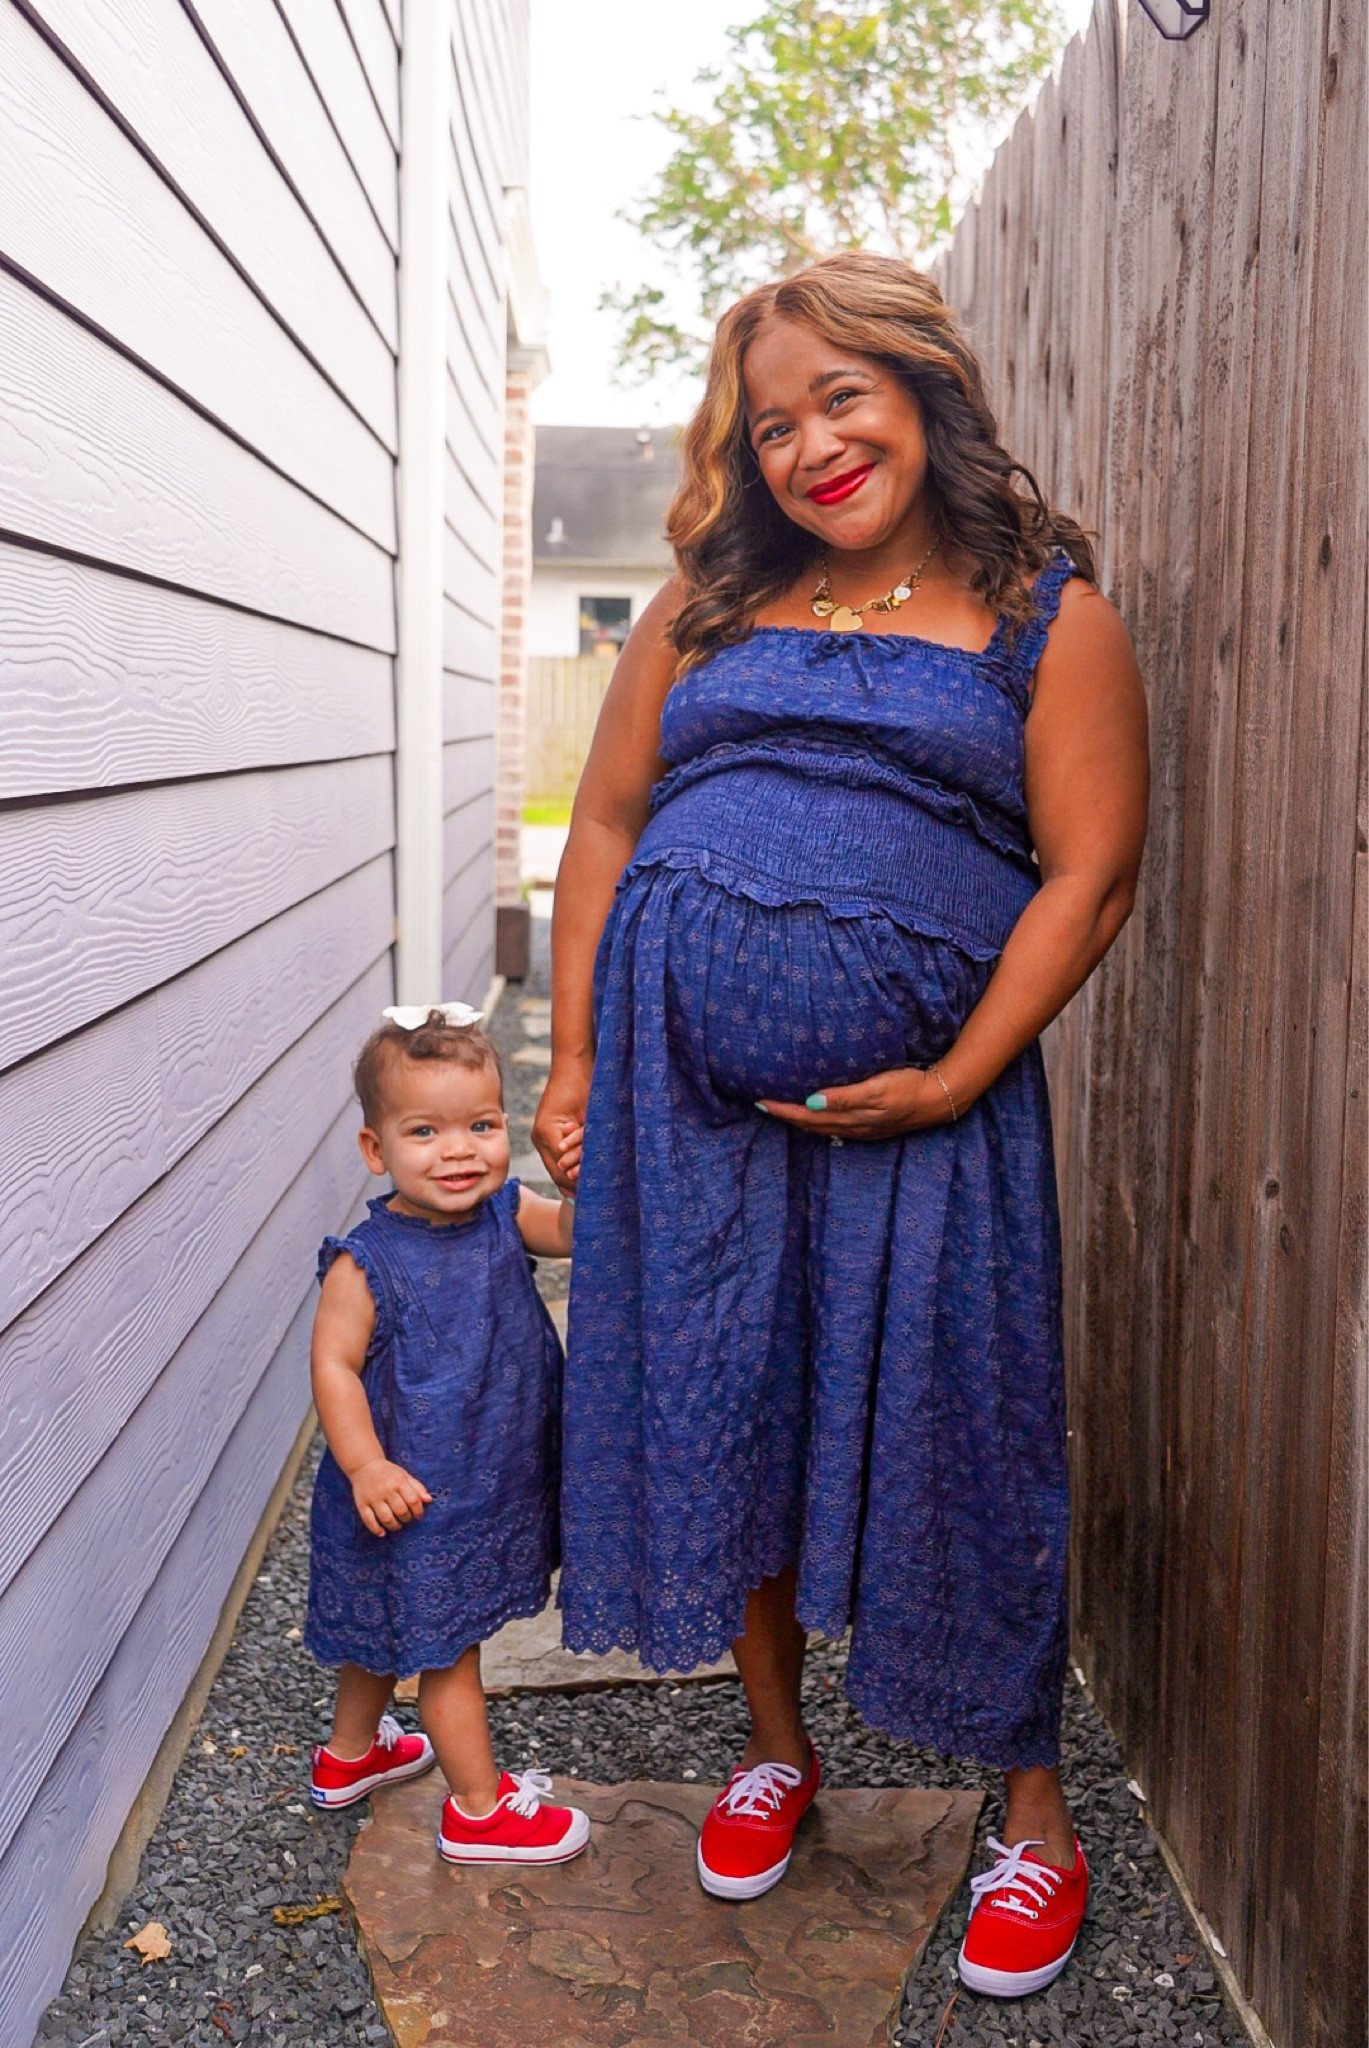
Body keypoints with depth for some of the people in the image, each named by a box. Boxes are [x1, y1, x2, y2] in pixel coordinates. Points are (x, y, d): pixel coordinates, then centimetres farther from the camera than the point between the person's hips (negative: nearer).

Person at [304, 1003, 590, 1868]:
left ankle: (351, 1752, 48)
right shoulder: (367, 1263, -23)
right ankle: (479, 1810, 26)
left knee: (391, 1630, 27)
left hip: (489, 1482, 7)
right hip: (414, 1496, -7)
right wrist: (366, 1465, -28)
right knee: (446, 1646, 8)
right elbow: (335, 1366, -21)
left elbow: (572, 1234, 1)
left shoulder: (504, 1213, -6)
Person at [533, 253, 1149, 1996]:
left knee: (949, 1438, 2)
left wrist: (959, 1080, -14)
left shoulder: (1047, 615, 3)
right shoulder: (711, 604, 12)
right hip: (678, 1083, 4)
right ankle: (775, 1745, 33)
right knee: (716, 1412, 11)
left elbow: (1089, 876, -4)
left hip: (912, 1103, -3)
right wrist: (571, 1064, 5)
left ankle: (1034, 1812, 22)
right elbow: (606, 824, 11)